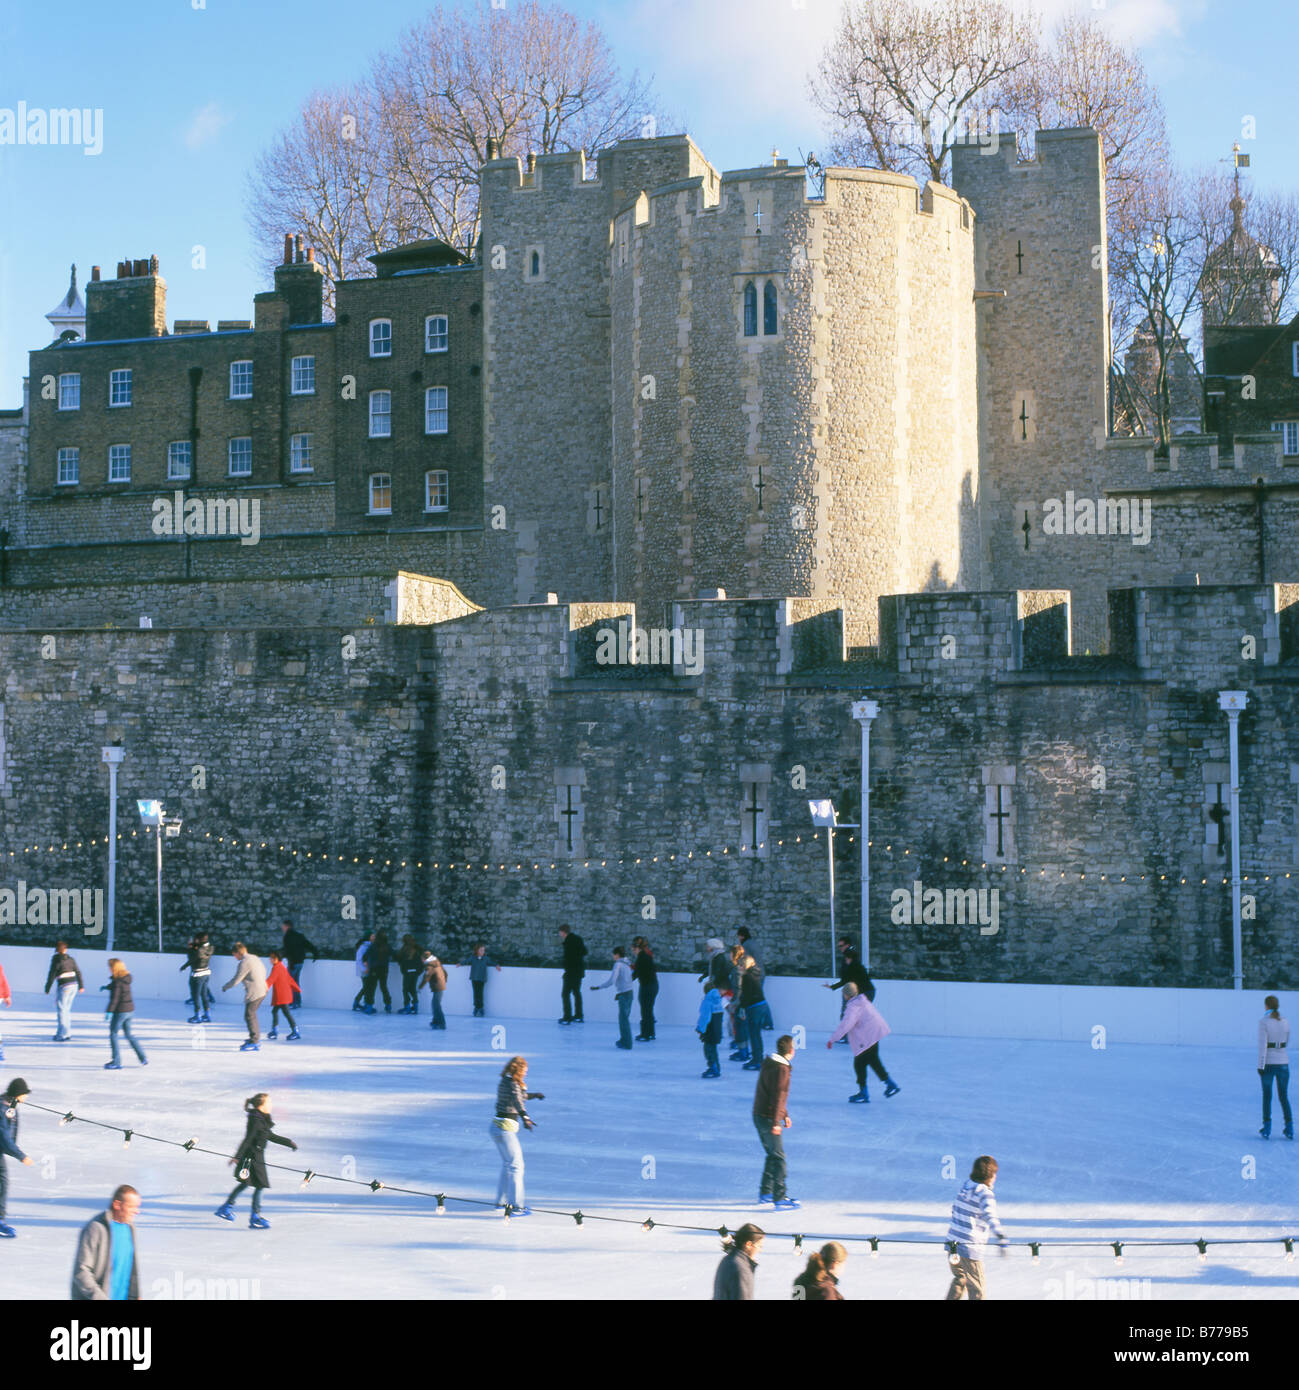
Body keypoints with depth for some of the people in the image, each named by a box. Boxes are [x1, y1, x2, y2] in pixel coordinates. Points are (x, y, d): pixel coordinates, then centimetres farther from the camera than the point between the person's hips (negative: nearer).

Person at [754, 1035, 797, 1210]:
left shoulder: (770, 1064, 13)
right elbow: (777, 1097, -22)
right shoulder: (781, 1069, -17)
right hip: (769, 1119, -9)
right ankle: (780, 1198, -4)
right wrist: (776, 1122, -23)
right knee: (779, 1158, -4)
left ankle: (765, 1192, 26)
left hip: (759, 1116, 9)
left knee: (773, 1155, 20)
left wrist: (785, 1115, 28)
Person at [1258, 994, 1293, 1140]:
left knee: (1267, 1095, 9)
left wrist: (1261, 1066, -12)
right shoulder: (1286, 1022, 1)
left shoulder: (1264, 1022, -12)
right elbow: (1286, 1041, 14)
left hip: (1268, 1062, -3)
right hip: (1283, 1062, 3)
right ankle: (1289, 1128, 10)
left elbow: (1262, 1045, -15)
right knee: (1284, 1096, 13)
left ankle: (1267, 1128, 8)